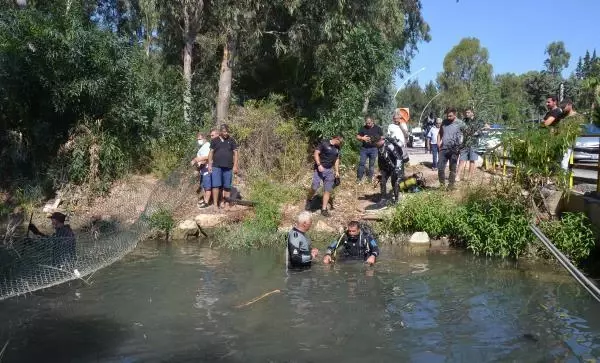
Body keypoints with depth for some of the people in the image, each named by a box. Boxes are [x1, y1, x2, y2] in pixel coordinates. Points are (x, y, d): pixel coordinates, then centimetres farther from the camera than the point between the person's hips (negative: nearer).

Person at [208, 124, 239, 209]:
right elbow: (211, 153, 8)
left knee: (227, 186, 5)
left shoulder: (231, 140, 7)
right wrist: (209, 165, 0)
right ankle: (215, 204, -2)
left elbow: (235, 153, 5)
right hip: (216, 167, -1)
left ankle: (227, 204, 13)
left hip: (228, 167, 1)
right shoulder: (214, 140, 7)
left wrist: (235, 166, -2)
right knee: (216, 185, -5)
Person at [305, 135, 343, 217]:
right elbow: (316, 153, -12)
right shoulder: (324, 143, -8)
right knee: (315, 187, -12)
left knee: (328, 190, 2)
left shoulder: (337, 148, 11)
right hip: (320, 169, -6)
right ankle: (308, 200, 16)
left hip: (329, 170, 6)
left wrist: (337, 171, 12)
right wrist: (319, 165, -22)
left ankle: (324, 209, 9)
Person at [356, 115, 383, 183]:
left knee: (372, 164, 7)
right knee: (362, 163, -1)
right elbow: (357, 137, 7)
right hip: (364, 148, 1)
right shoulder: (363, 128, 3)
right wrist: (362, 138, -15)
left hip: (374, 149, -1)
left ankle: (370, 178, 18)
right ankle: (359, 178, 5)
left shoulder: (378, 128, 1)